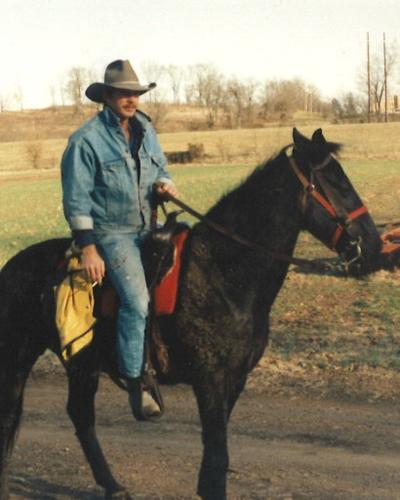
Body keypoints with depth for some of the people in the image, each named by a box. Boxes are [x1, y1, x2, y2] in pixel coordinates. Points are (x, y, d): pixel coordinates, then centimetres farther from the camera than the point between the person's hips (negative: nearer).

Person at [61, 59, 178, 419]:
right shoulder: (87, 140, -10)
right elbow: (77, 199, -11)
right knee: (137, 301, -20)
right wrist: (88, 249, -16)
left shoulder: (146, 130, 9)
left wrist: (164, 185, -4)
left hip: (147, 228, 7)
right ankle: (135, 383, -12)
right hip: (111, 233, -7)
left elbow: (161, 169, 22)